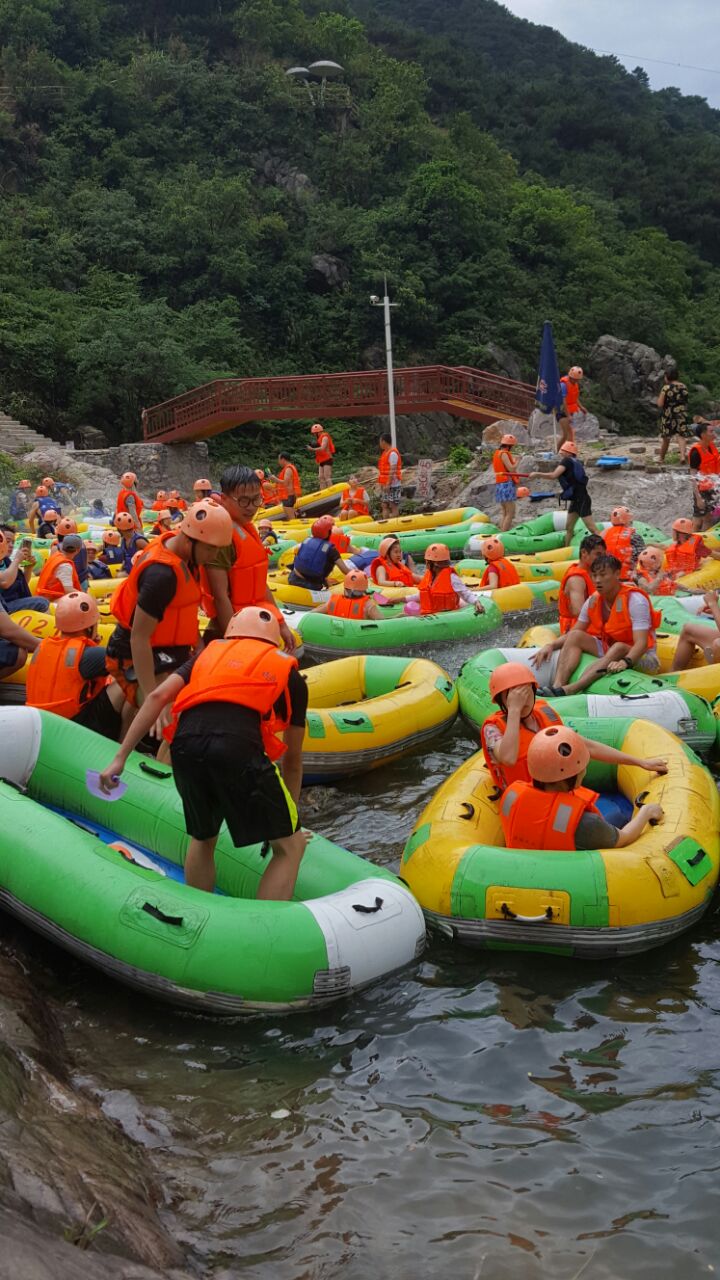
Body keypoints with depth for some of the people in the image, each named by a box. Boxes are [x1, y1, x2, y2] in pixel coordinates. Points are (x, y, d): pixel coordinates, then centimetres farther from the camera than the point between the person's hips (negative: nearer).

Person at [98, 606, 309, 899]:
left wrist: (119, 759, 18)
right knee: (290, 846, 13)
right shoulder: (289, 672, 28)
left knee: (202, 838, 29)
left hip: (185, 745, 4)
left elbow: (158, 696, 17)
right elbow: (292, 759, 33)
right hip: (240, 746, -3)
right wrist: (290, 819, 44)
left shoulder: (211, 651, 33)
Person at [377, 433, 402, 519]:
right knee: (384, 506, 9)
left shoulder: (393, 453, -14)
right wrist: (382, 484, 22)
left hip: (392, 485, -10)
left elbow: (393, 470, -20)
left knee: (393, 506, -8)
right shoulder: (385, 453, 17)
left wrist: (388, 484, -24)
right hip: (385, 485, 10)